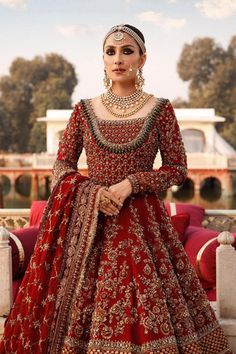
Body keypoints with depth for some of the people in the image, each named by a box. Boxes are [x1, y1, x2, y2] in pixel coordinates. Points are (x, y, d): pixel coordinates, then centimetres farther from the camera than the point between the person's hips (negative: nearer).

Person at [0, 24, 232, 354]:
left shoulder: (160, 109, 0)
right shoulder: (84, 110, 5)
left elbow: (178, 169, 0)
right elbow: (61, 166, 7)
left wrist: (130, 184, -12)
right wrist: (93, 191, -11)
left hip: (142, 219, -1)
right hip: (89, 220, 2)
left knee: (146, 310, -3)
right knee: (83, 303, 2)